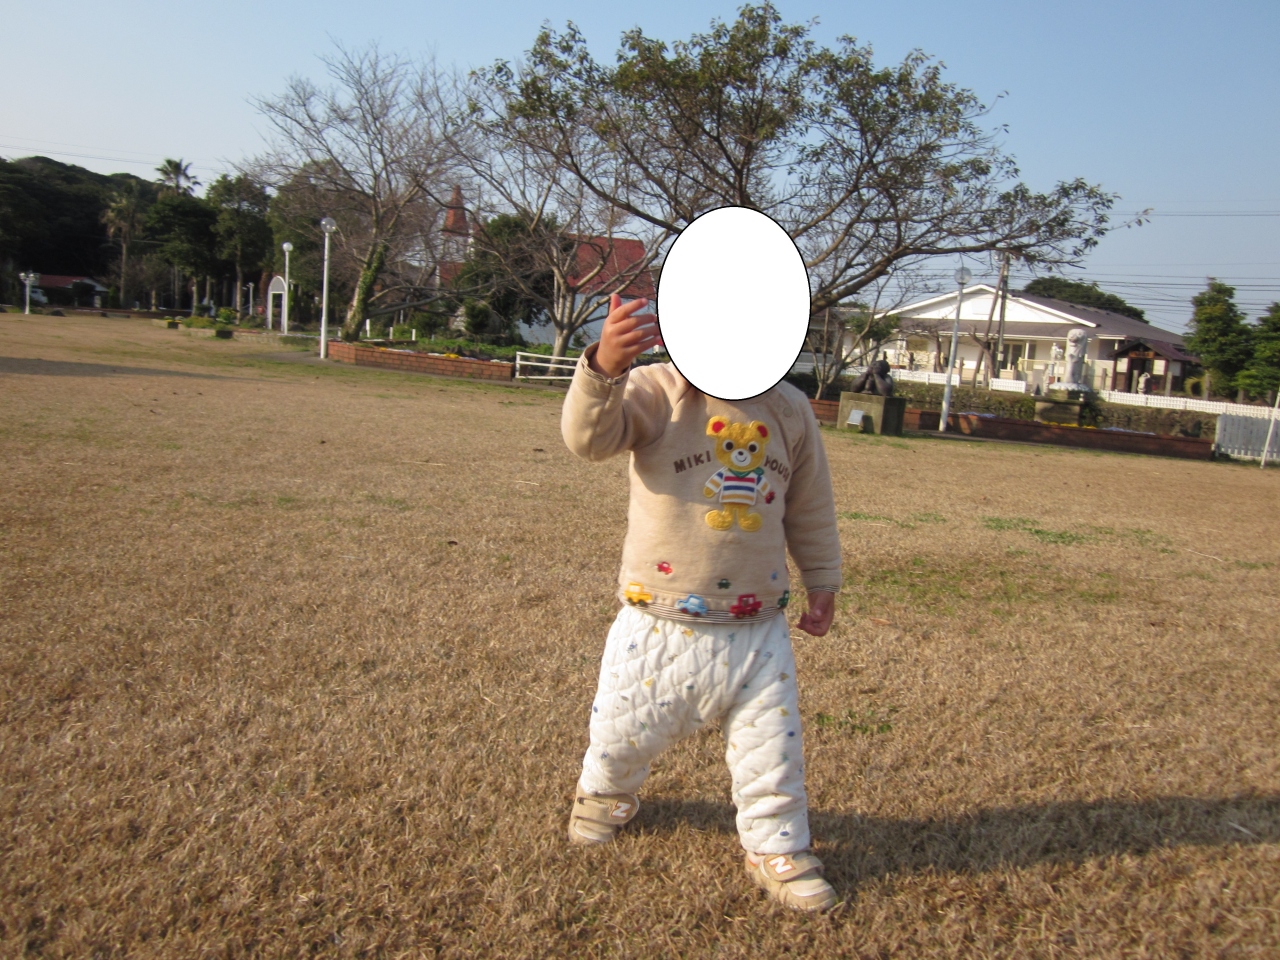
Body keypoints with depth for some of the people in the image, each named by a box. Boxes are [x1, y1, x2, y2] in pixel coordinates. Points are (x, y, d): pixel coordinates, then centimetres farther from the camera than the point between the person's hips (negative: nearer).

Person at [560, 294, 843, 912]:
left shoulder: (789, 410, 0)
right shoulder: (657, 392, -14)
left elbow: (810, 507, 11)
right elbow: (589, 437, -33)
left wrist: (822, 581, 13)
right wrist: (605, 368, -51)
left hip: (757, 632, 2)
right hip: (658, 627, -2)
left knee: (773, 750, 12)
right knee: (623, 734, 16)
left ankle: (776, 849, 37)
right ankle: (605, 794, 50)